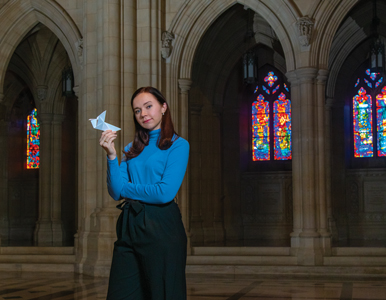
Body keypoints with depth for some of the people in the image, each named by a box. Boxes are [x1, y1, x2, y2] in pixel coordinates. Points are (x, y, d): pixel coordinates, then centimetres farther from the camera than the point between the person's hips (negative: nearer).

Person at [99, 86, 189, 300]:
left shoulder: (178, 145, -2)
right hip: (129, 228, 6)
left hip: (160, 228, -5)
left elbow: (165, 193, -15)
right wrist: (111, 156, -8)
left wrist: (126, 188, -2)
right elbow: (116, 192, 5)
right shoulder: (133, 149, 15)